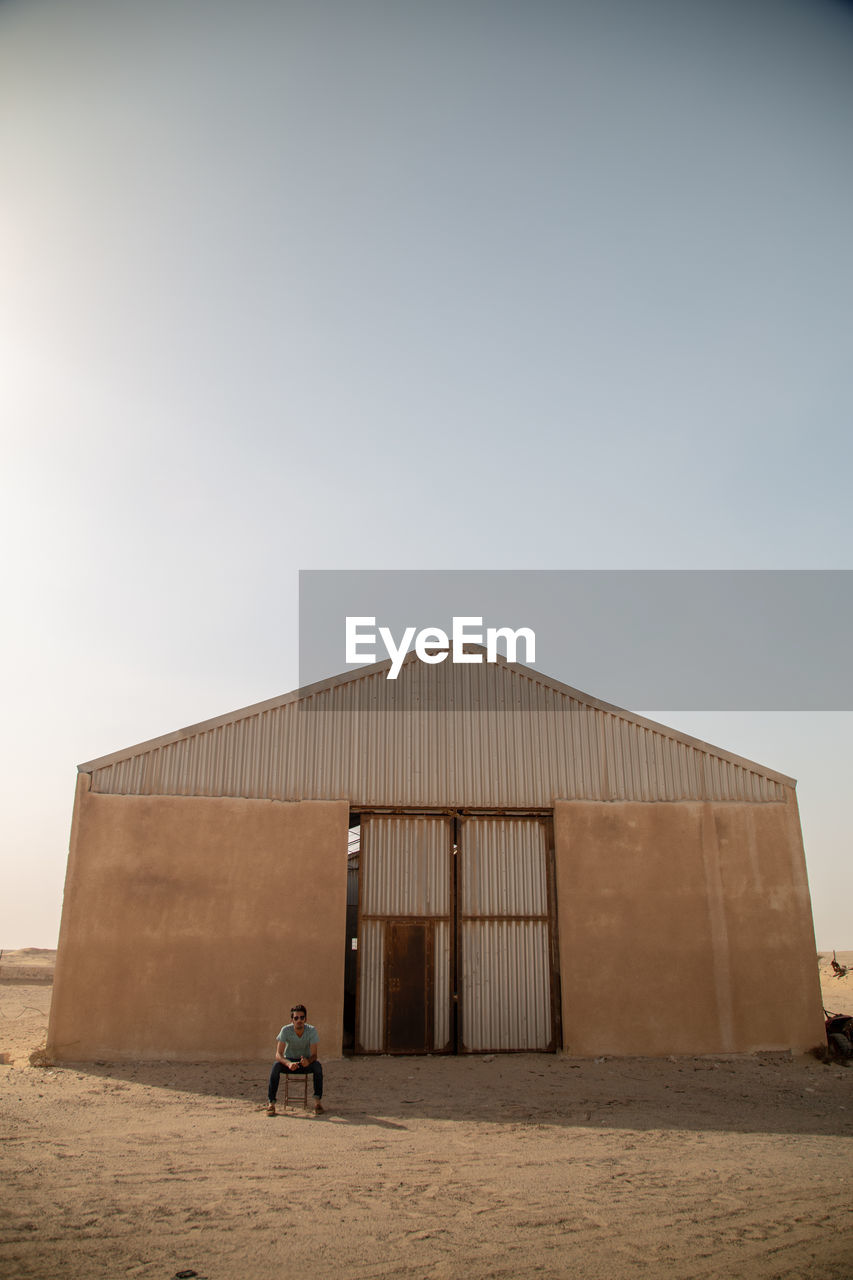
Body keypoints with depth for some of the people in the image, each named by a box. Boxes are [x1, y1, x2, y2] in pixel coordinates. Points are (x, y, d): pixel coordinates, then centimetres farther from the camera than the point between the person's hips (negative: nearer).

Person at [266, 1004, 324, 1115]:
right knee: (276, 1065, -32)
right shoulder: (285, 1030, -21)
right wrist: (289, 1064, -47)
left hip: (306, 1060, 0)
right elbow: (278, 1054, -27)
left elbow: (314, 1055, -23)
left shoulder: (311, 1030, -19)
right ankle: (271, 1103, -27)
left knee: (317, 1066, -33)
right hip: (289, 1060, 0)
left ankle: (317, 1101, -25)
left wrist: (308, 1061, -47)